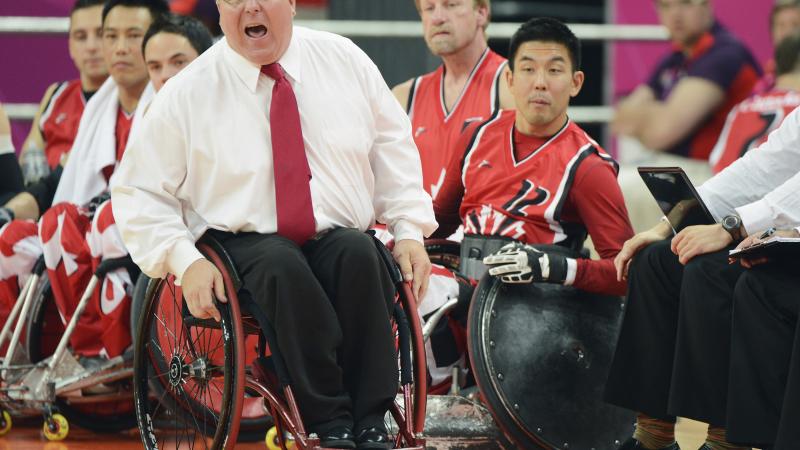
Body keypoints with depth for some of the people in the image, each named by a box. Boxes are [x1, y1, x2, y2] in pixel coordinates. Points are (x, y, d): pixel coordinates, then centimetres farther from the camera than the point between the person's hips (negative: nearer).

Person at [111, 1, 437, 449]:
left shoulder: (346, 61, 8)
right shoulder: (188, 93, 1)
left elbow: (394, 148, 15)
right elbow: (139, 192, 2)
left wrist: (409, 229, 3)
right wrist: (185, 261, -12)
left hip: (341, 238, 2)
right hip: (243, 244, -2)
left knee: (358, 251, -33)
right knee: (282, 266, -36)